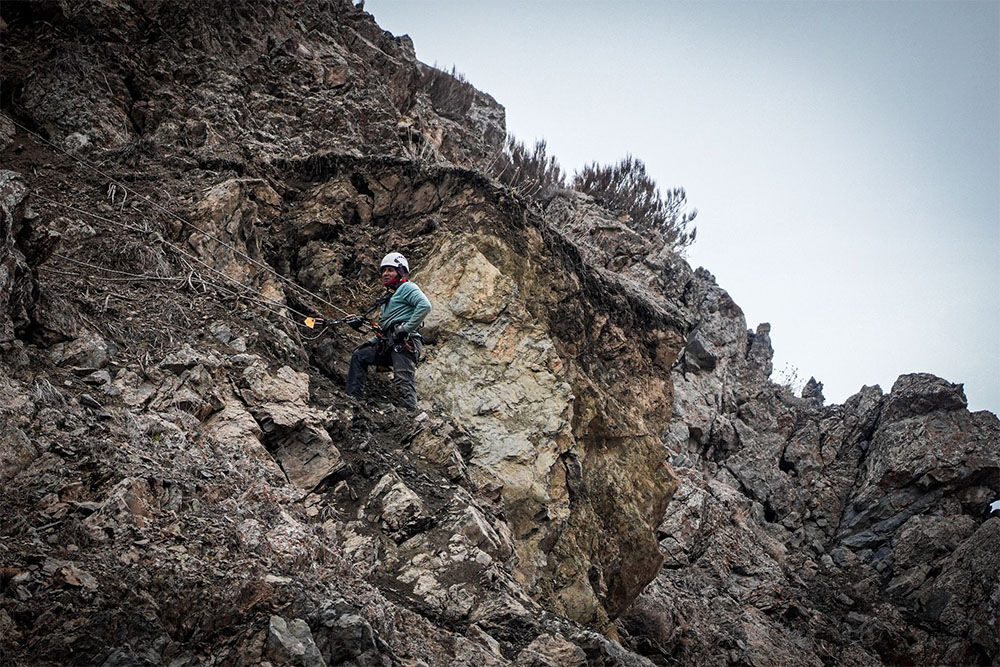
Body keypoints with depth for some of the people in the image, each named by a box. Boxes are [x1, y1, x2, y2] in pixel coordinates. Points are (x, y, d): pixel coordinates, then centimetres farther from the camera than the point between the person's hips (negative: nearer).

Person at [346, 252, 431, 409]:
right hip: (388, 344, 9)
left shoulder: (407, 287, 2)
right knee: (359, 356, 8)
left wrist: (407, 328, -18)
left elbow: (425, 306, -17)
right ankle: (354, 397, 4)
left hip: (405, 343, -9)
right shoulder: (388, 296, 30)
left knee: (404, 383, -16)